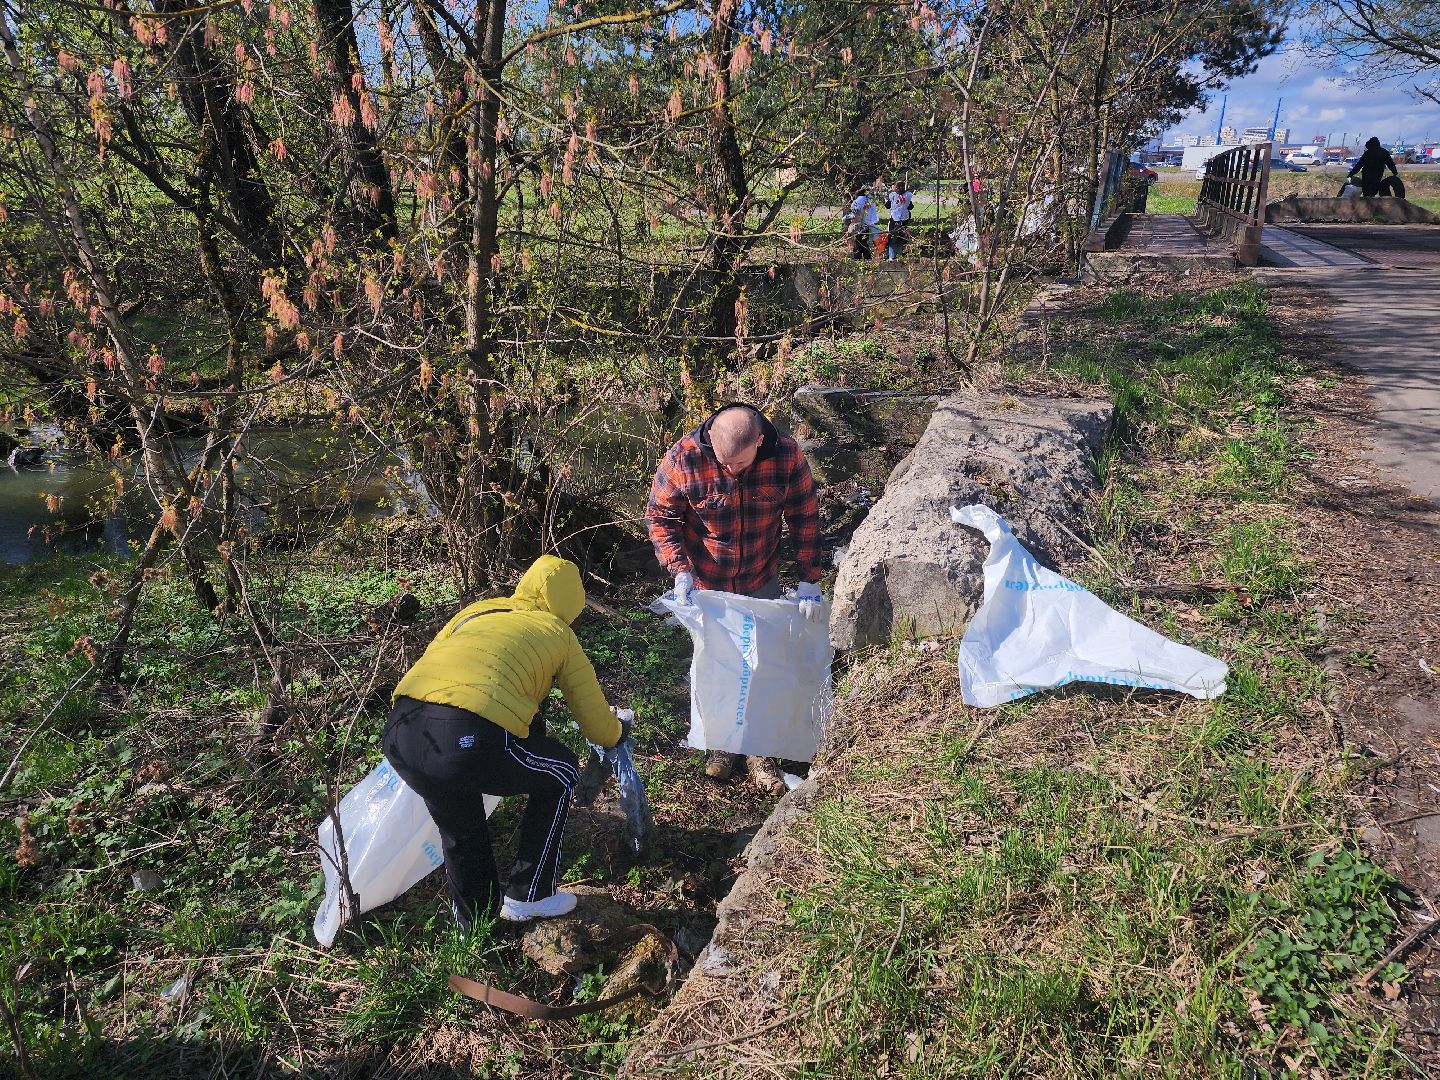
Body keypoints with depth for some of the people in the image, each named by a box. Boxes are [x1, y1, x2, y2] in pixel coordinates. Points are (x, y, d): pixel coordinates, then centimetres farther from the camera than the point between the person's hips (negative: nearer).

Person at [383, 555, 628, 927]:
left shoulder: (477, 610, 30)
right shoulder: (559, 634, 19)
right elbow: (600, 730, 23)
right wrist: (621, 725, 47)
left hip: (399, 733, 5)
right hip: (471, 741, -5)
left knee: (460, 829, 31)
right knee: (561, 774, 25)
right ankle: (528, 896, 29)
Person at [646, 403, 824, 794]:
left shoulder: (787, 456, -20)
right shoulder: (683, 458, -24)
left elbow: (805, 518, -9)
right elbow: (659, 516, -11)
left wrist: (809, 582, -11)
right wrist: (680, 571, -21)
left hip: (762, 585, 1)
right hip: (705, 586, -1)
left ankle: (759, 750, 29)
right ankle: (720, 743, 35)